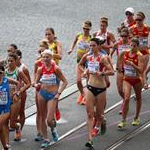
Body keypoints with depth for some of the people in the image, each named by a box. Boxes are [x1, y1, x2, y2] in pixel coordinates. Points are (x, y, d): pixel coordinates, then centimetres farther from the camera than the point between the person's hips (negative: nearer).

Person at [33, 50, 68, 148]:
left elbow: (65, 82, -4)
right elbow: (36, 83, 8)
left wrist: (59, 93, -10)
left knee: (49, 120, -11)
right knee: (43, 118, 8)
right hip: (42, 93, 4)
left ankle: (53, 129, 25)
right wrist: (37, 85, -15)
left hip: (52, 95, -4)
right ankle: (45, 139, 20)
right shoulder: (40, 69, 2)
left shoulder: (56, 68, -8)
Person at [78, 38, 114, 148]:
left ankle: (102, 123, 47)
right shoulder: (87, 57, 4)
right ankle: (90, 139, -11)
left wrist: (101, 73, -29)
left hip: (101, 88, -3)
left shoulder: (102, 58, -10)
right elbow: (80, 65, 25)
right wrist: (85, 71, 7)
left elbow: (112, 72, -17)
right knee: (90, 114, -6)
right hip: (90, 88, 3)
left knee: (99, 115, 10)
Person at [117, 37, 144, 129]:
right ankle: (123, 121, -11)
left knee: (138, 98, 16)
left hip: (137, 80, -1)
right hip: (127, 79, 1)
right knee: (126, 98, -13)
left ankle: (137, 118, 36)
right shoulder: (125, 53, -5)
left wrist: (132, 64, -37)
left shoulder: (139, 56, -16)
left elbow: (141, 70, -28)